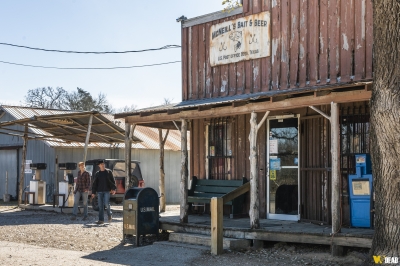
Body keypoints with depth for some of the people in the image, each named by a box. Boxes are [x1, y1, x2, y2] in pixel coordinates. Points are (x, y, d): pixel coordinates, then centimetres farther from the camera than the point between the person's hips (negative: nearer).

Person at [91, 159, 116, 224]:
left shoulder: (108, 172, 5)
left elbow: (112, 180, 2)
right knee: (100, 206, 1)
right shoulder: (97, 174, 11)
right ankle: (101, 220, 4)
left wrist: (113, 189, -10)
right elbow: (95, 183, 12)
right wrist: (93, 192, 7)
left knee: (106, 203, -12)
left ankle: (110, 214, 16)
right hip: (99, 191, 3)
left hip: (107, 190, -3)